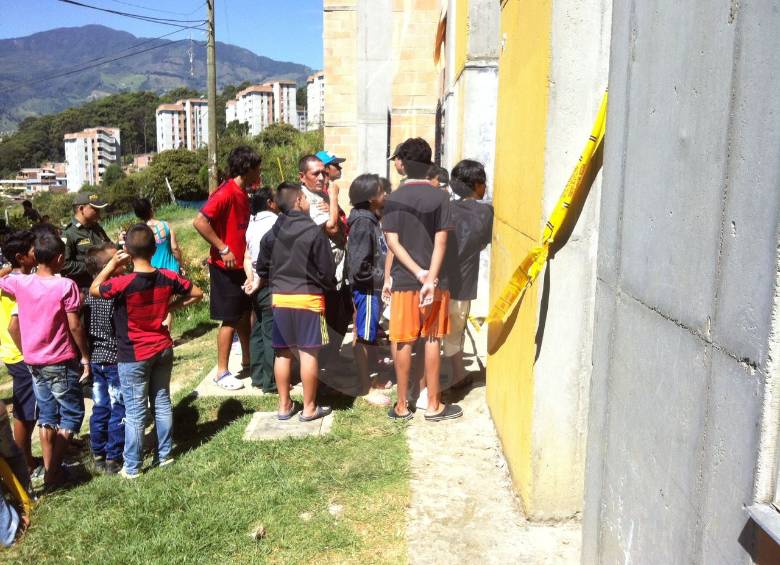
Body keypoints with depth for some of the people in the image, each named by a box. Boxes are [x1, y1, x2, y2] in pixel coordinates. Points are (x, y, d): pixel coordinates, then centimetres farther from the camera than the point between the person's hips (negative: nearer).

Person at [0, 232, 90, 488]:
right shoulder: (66, 286, -17)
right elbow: (75, 327, -15)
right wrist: (86, 358, -6)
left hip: (34, 362, 5)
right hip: (61, 362, -5)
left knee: (47, 415, 17)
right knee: (72, 414, 8)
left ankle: (48, 469, 21)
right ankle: (53, 472, 7)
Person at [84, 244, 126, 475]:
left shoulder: (90, 296, 3)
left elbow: (86, 328, 10)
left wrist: (88, 357, 18)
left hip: (95, 359, 7)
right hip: (115, 360, -7)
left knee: (100, 409, 16)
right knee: (119, 411, 4)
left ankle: (98, 456, 27)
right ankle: (114, 459, 11)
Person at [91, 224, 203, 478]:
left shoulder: (122, 283, -22)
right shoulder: (168, 277, -8)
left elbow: (93, 290, -4)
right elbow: (197, 293, 5)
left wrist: (112, 264, -1)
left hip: (133, 356, -4)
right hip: (163, 350, 4)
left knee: (135, 412, 6)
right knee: (162, 403, 17)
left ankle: (132, 467, 17)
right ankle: (165, 454, 28)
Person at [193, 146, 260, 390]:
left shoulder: (242, 193, 10)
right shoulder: (226, 192, -19)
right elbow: (200, 221, -27)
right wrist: (222, 249, -23)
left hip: (241, 265, 9)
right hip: (226, 267, -9)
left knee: (244, 314, 17)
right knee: (230, 319, -1)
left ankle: (247, 361, 32)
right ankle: (222, 372, 10)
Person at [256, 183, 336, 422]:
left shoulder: (272, 234, 6)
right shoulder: (314, 231, -11)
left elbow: (262, 268, 13)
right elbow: (327, 270, -8)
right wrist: (330, 286, 11)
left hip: (279, 298, 5)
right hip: (308, 298, -5)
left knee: (283, 353, 12)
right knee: (308, 353, 1)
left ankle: (284, 405, 20)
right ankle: (309, 408, 8)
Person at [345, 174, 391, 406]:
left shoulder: (374, 219, 10)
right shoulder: (363, 222, -19)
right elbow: (358, 262, -25)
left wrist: (382, 279, 8)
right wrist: (373, 278, -13)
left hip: (376, 288, 9)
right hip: (367, 289, -9)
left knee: (372, 335, 18)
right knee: (364, 338, 1)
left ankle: (372, 380, 32)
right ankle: (366, 389, 11)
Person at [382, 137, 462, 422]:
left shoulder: (393, 199, -1)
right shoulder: (440, 196, -2)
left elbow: (393, 243, -7)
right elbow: (441, 242, -9)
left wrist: (418, 273, -8)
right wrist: (431, 278, -12)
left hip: (404, 281, 0)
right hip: (435, 279, 0)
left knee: (403, 343, 7)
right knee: (432, 341, 8)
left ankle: (402, 405, 15)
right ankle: (433, 405, 15)